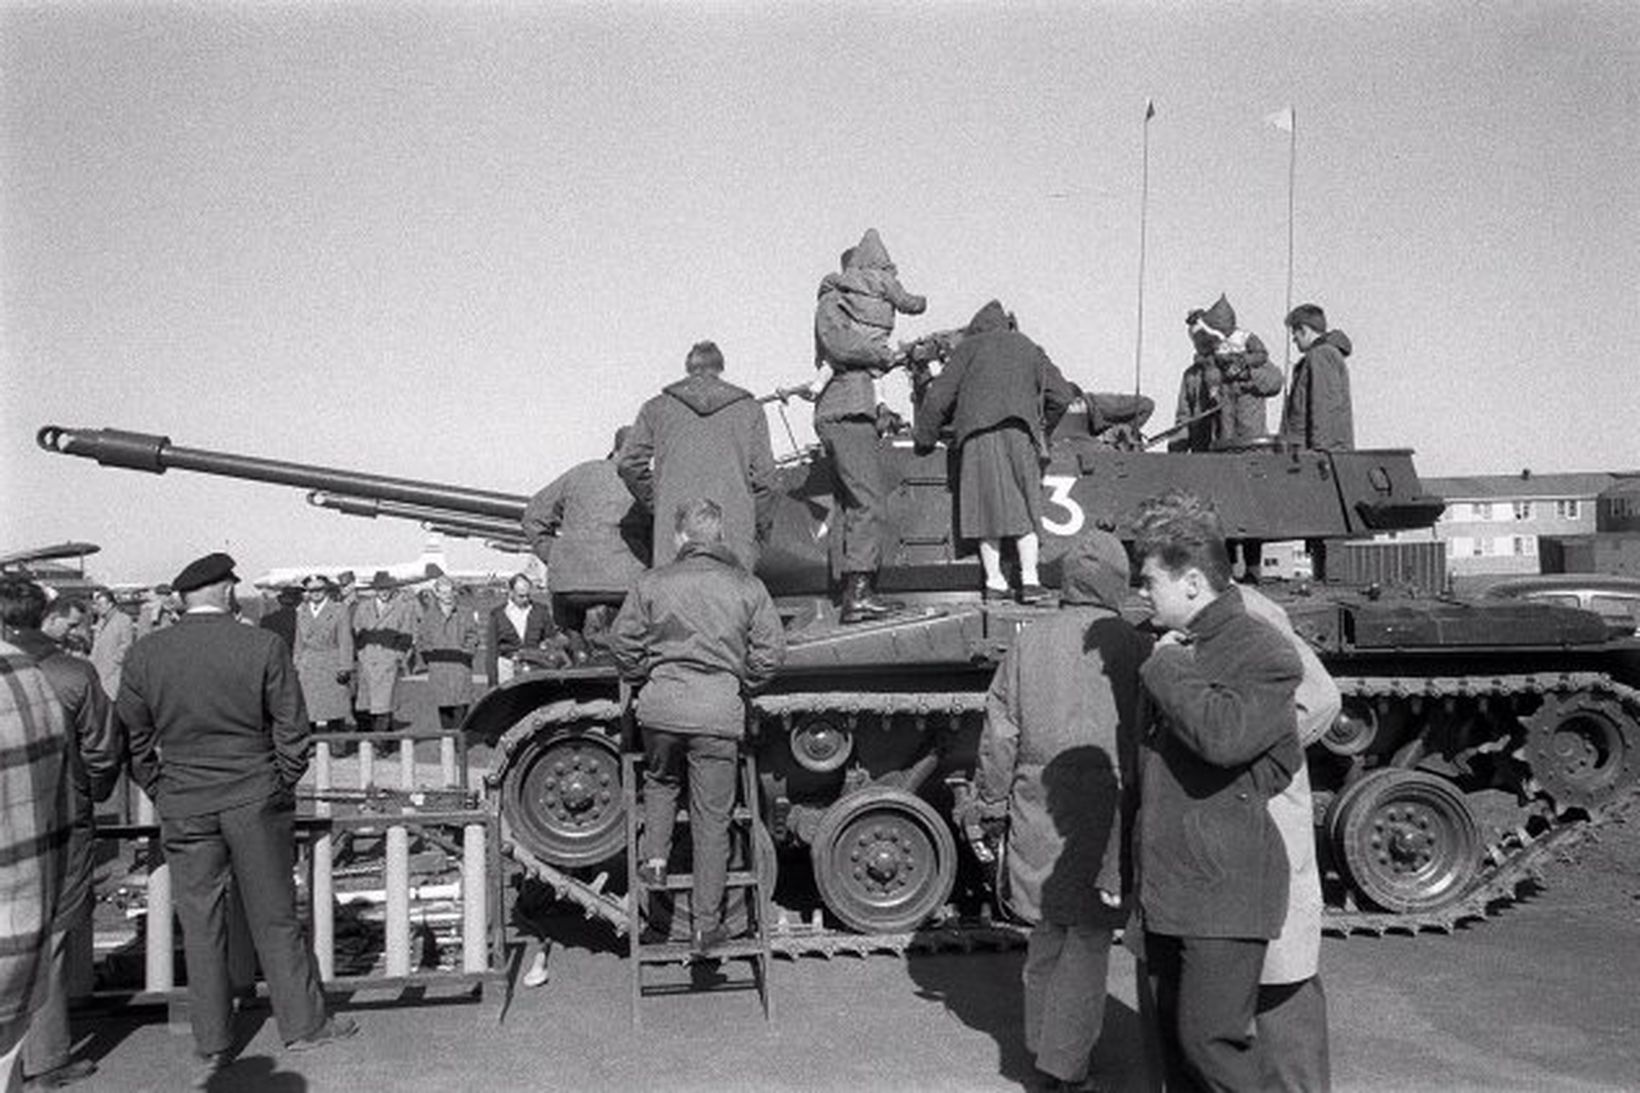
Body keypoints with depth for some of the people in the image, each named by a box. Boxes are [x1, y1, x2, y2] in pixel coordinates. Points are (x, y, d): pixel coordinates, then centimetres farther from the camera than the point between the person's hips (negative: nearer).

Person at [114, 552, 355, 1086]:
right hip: (256, 801, -2)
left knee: (200, 927, 11)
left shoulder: (144, 655, -3)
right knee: (274, 918, 11)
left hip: (184, 807, 2)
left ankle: (212, 1047, 19)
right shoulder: (264, 647, -10)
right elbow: (293, 732, -6)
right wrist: (281, 786, 8)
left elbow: (135, 741, 4)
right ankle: (303, 1023, 21)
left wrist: (160, 792, 16)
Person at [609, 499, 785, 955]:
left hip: (661, 707, 0)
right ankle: (707, 925, 14)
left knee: (659, 781, 31)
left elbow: (622, 640, 4)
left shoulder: (652, 583, 3)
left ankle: (654, 856, 16)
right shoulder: (747, 587, 4)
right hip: (720, 712, 0)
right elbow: (771, 649, 0)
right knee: (711, 818, 8)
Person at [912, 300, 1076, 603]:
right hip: (1019, 433, 2)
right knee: (1024, 507, 6)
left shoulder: (968, 347, 15)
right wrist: (1044, 430, 30)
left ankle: (994, 581, 0)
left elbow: (939, 395, 8)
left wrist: (924, 437, 16)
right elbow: (1061, 395, 17)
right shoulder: (1028, 348, 22)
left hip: (978, 433, -1)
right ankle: (1030, 579, -2)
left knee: (986, 507, 2)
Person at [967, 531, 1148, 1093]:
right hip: (1104, 815, -3)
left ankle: (1041, 1040, 33)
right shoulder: (1131, 646, -10)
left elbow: (999, 733, 2)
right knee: (1089, 936, 9)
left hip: (1039, 813, 4)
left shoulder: (1029, 641, -1)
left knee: (1047, 929, 20)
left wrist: (991, 801, 12)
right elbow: (1146, 738, -7)